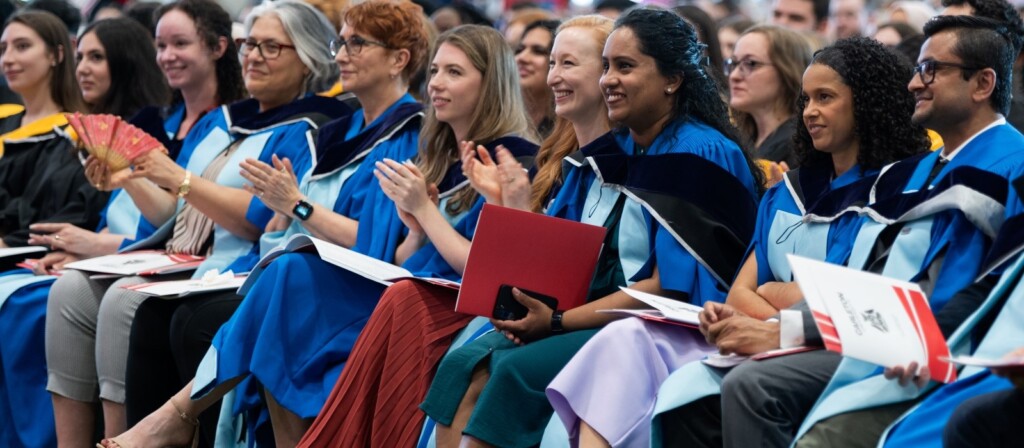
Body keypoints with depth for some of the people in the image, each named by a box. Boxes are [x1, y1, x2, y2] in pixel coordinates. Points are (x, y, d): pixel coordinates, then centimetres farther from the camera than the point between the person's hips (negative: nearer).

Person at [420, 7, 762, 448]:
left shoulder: (700, 156, -10)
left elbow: (671, 288, -16)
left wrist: (558, 320, -19)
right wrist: (529, 298, -7)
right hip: (587, 316, 8)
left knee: (517, 370, -28)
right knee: (464, 367, -16)